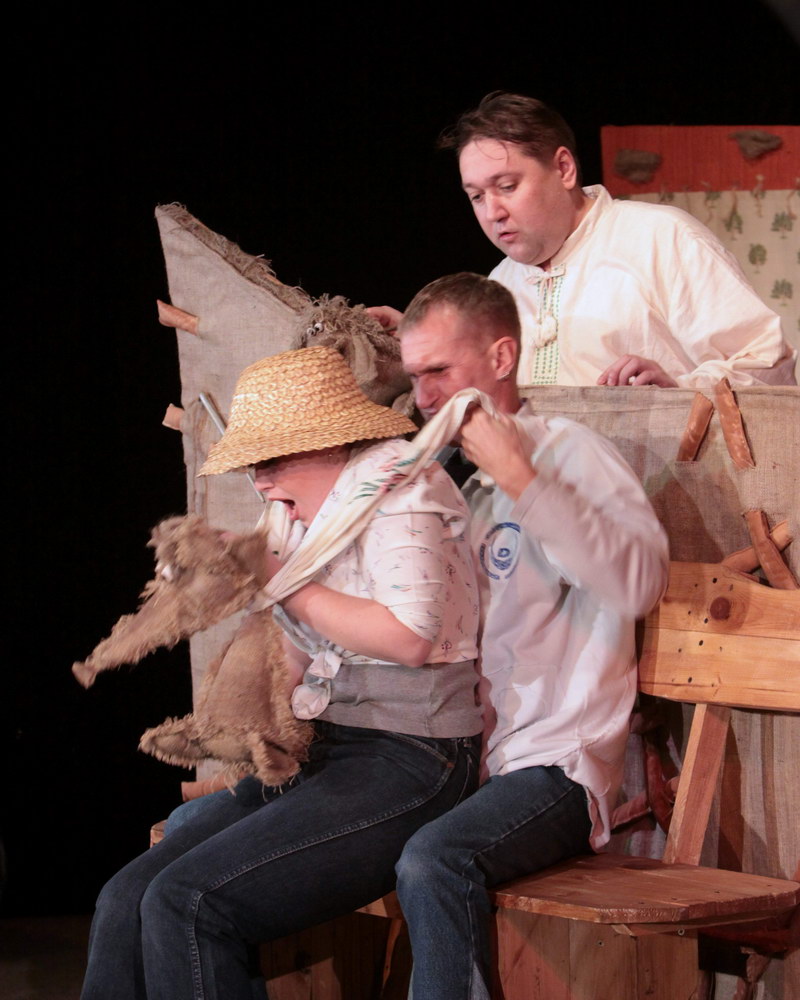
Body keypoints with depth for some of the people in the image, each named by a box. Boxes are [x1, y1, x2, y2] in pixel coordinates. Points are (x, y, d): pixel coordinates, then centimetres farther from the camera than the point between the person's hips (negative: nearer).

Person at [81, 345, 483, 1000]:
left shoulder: (396, 484, -7)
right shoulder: (318, 509, 19)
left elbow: (409, 636, -20)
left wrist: (285, 585, -11)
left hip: (407, 762, -9)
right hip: (322, 751, 9)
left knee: (185, 904, -23)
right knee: (126, 899, -9)